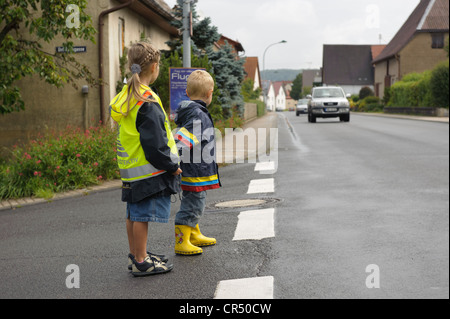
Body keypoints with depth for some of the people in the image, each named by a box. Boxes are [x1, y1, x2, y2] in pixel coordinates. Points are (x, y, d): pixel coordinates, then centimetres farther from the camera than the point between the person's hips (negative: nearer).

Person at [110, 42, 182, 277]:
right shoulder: (147, 101, -20)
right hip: (149, 170, -9)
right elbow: (154, 144, -21)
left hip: (131, 169, 9)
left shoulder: (127, 96, 10)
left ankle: (136, 255, 29)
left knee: (134, 214, 17)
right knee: (143, 215, -2)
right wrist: (172, 166, -10)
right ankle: (141, 263, 6)